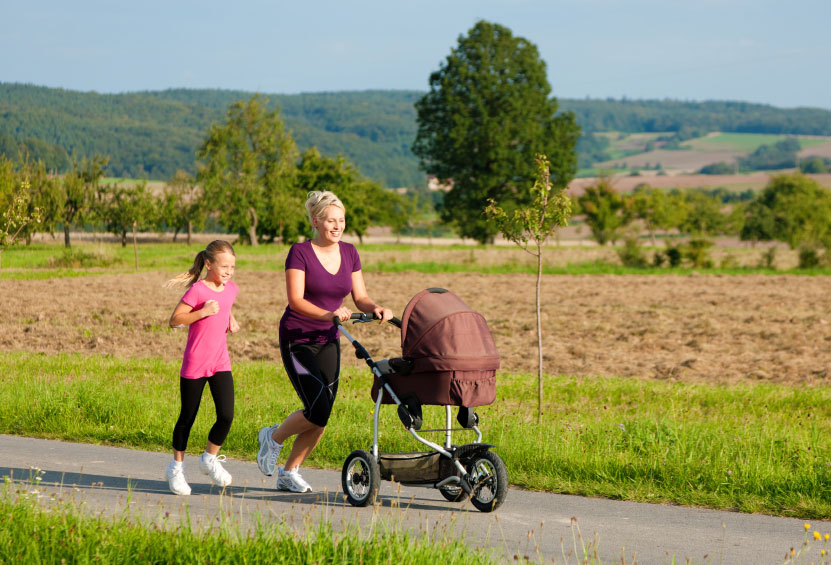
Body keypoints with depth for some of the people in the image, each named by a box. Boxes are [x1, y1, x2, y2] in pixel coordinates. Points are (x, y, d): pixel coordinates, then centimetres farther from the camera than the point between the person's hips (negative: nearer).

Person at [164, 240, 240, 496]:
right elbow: (174, 321, -12)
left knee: (226, 415, -7)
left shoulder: (231, 288, 7)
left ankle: (209, 458, 16)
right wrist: (203, 312, -22)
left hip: (220, 362, 5)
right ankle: (177, 467, 24)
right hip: (194, 364, -5)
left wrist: (231, 321, 7)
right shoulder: (197, 290, -13)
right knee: (188, 417, 6)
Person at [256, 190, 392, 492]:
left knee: (322, 416, 2)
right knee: (318, 409, -17)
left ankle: (289, 472, 18)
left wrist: (376, 309, -16)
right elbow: (296, 300, -19)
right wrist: (327, 314, -35)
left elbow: (360, 297, 6)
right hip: (297, 340, -6)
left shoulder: (349, 253, 6)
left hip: (328, 341, 6)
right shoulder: (300, 252, -11)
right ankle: (273, 437, 11)